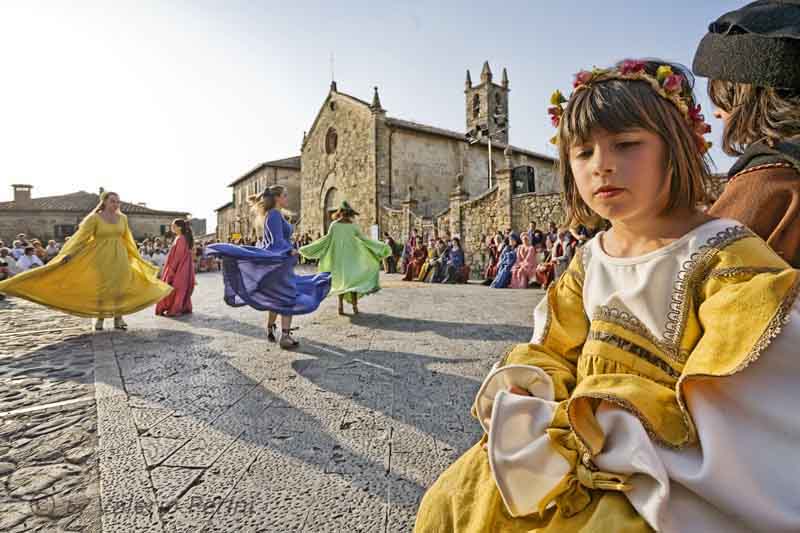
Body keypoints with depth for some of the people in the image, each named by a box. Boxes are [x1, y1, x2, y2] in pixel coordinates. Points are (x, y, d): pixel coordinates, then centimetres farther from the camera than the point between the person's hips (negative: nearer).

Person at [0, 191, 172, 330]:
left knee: (121, 285, 1)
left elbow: (127, 240, 16)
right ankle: (99, 318, 16)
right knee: (100, 287, 2)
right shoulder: (94, 218, -6)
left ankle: (118, 319, 9)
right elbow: (81, 237, -10)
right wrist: (69, 254, -20)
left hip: (119, 256, 3)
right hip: (100, 256, -3)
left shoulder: (122, 218, 6)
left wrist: (136, 256, 21)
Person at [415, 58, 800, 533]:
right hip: (583, 438, 5)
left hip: (670, 469, -4)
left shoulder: (727, 255, -15)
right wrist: (525, 394, -11)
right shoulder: (590, 258, 3)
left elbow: (729, 406, -20)